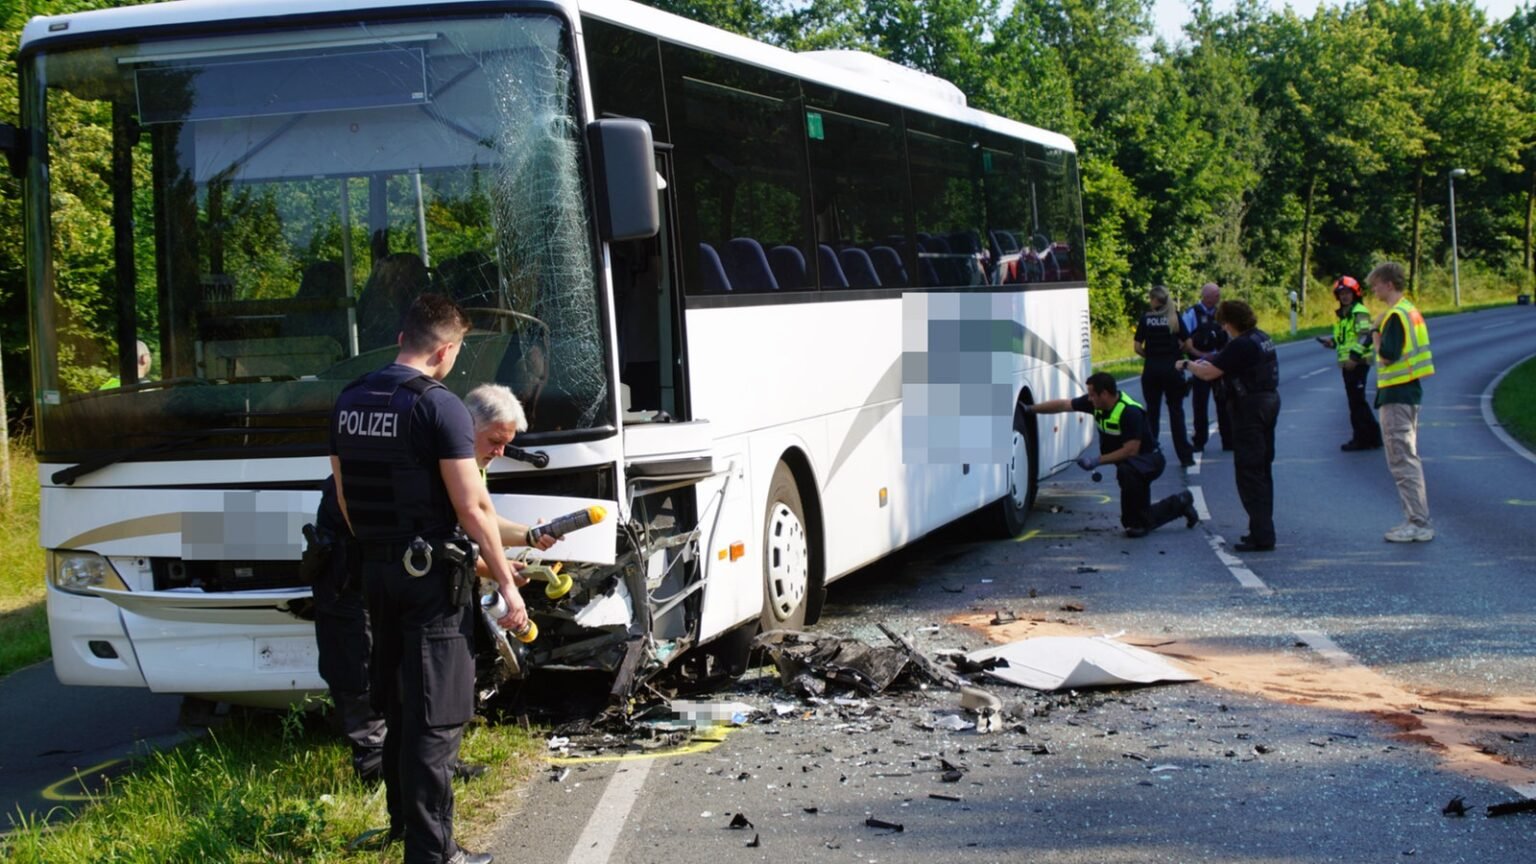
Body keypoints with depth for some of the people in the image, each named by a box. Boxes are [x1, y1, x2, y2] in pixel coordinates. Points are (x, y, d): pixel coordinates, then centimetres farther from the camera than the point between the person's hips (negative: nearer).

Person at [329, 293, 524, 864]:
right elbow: (473, 506, -16)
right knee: (436, 717, -3)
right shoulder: (439, 406, -16)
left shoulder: (349, 403, 6)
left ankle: (403, 818, 34)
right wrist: (506, 583, -10)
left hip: (377, 572, 7)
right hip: (432, 575, -7)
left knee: (397, 705, 21)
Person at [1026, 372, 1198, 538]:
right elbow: (1062, 405, 0)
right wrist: (1030, 409, -1)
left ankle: (1138, 523, -26)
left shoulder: (1130, 412, -30)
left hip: (1150, 460, -8)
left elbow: (1130, 451, -32)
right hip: (1131, 464, 8)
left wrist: (1098, 460, -30)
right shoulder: (1096, 403, -8)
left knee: (1126, 470, -43)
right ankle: (1180, 504, 31)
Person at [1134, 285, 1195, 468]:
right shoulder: (1175, 317, -1)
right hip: (1172, 368, 0)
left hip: (1151, 370, 0)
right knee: (1176, 412, 4)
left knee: (1152, 412, 9)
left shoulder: (1145, 318, -1)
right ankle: (1185, 456, 2)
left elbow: (1138, 347, -4)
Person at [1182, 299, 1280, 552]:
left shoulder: (1240, 345, -19)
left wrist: (1187, 365, -1)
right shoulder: (1262, 338, 11)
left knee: (1249, 471, -7)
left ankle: (1261, 536, -9)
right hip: (1269, 401, 10)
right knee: (1262, 469, 17)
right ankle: (1263, 529, 24)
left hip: (1249, 407, -10)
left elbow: (1208, 374, -19)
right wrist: (1210, 364, 21)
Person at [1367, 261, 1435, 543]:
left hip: (1396, 395, -10)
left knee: (1402, 459, -7)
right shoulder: (1411, 311, 14)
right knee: (1408, 458, 16)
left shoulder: (1395, 315, -16)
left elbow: (1388, 355, -23)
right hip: (1410, 391, 10)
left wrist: (1375, 335, -7)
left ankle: (1418, 525, -8)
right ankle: (1417, 521, 19)